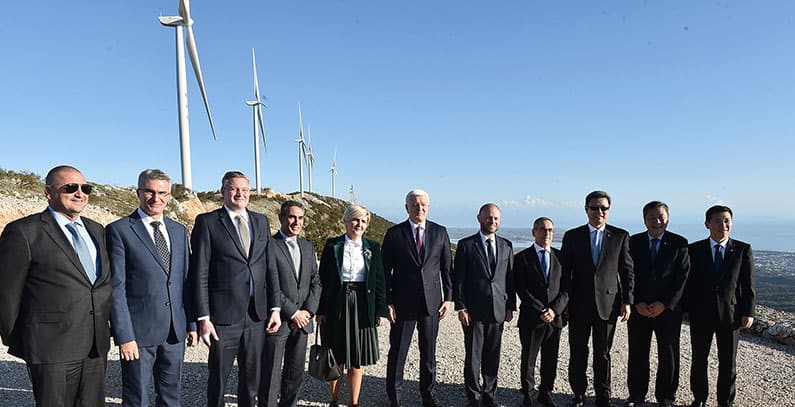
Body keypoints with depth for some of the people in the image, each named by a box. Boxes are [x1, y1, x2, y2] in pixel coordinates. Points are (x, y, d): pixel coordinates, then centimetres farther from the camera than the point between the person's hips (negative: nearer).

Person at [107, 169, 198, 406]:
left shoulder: (179, 231, 11)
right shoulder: (119, 230, -6)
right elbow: (116, 287, -10)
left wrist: (192, 324, 10)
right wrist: (123, 336, -13)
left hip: (175, 331, 5)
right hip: (138, 332, -5)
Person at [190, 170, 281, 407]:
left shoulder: (261, 221, 10)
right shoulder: (207, 222, -4)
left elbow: (270, 268, 10)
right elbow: (199, 273, -7)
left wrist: (275, 308, 5)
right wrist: (203, 318, -10)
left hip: (257, 316, 4)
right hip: (224, 316, -4)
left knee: (252, 377, 15)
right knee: (218, 376, 10)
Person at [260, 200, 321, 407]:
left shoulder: (308, 246, 13)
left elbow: (315, 281, 11)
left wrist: (308, 310, -3)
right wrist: (292, 312, -13)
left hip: (302, 320, 6)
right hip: (277, 320, -6)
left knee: (295, 376, 13)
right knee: (271, 376, 1)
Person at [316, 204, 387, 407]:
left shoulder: (372, 247, 5)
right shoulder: (332, 245, 0)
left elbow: (379, 280, 5)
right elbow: (323, 278, 0)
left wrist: (380, 310, 0)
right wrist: (320, 310, -4)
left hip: (362, 307, 1)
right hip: (336, 307, -1)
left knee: (358, 359, 7)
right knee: (336, 357, 8)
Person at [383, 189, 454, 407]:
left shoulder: (440, 232, 5)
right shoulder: (394, 234, -2)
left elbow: (447, 267, 8)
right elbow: (385, 271, -1)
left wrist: (448, 297, 2)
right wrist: (387, 302, -6)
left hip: (432, 302, 2)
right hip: (403, 303, -2)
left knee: (429, 352, 13)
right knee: (397, 351, 6)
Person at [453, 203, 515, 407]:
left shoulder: (506, 246, 9)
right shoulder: (466, 245, -2)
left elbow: (510, 278, 10)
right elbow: (458, 279, -4)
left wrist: (511, 306, 6)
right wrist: (461, 308, -8)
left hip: (498, 310, 3)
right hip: (474, 311, -3)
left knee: (493, 356, 11)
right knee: (473, 356, 4)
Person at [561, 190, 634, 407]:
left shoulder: (621, 236, 4)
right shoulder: (572, 236, 3)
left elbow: (627, 271, 4)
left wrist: (627, 301, -2)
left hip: (607, 304, 0)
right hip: (579, 305, 0)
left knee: (603, 353, 10)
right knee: (578, 352, 8)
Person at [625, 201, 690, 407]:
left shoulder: (679, 243, -1)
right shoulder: (633, 242, 3)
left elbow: (683, 276, -5)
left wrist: (664, 304, -12)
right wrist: (637, 303, -9)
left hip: (668, 309, -1)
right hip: (638, 308, 1)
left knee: (668, 355, 9)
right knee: (637, 354, 8)